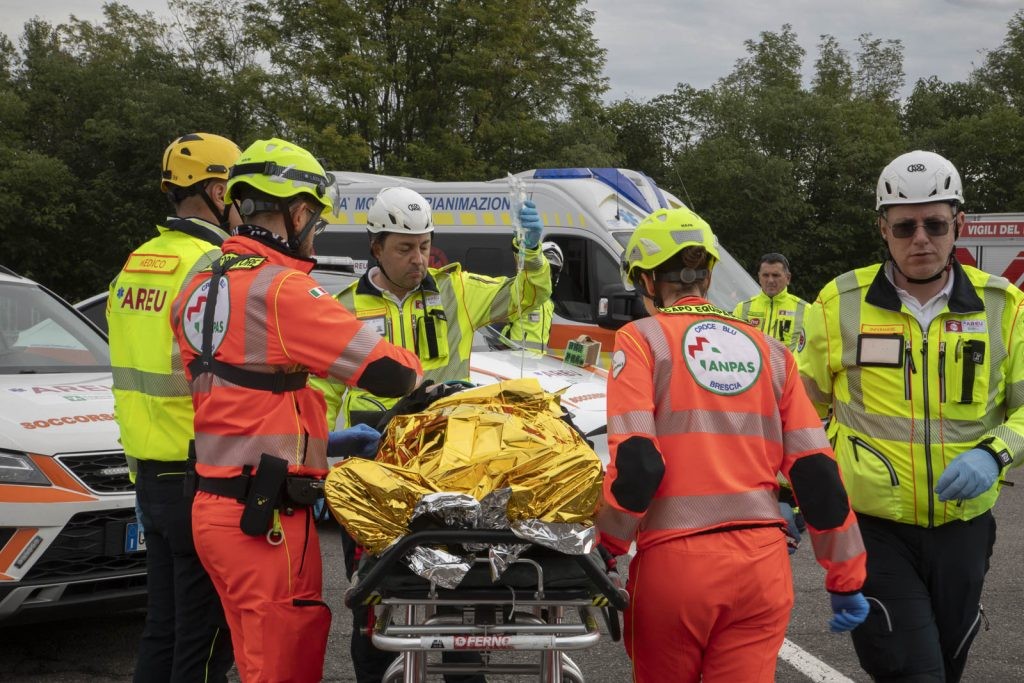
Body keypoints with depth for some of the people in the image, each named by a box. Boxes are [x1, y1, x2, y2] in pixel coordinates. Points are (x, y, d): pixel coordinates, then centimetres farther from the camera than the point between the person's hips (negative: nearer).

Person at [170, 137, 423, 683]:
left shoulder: (202, 287, 12)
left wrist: (329, 439, 20)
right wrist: (423, 378, 6)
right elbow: (383, 371, -17)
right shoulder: (280, 287, -16)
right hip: (267, 517, -9)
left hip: (215, 503, 9)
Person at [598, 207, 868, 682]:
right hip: (763, 562, 3)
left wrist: (605, 547, -1)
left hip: (675, 558, -3)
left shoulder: (641, 341, 0)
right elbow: (816, 471, 8)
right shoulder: (769, 351, 12)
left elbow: (634, 461, -13)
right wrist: (845, 579, 14)